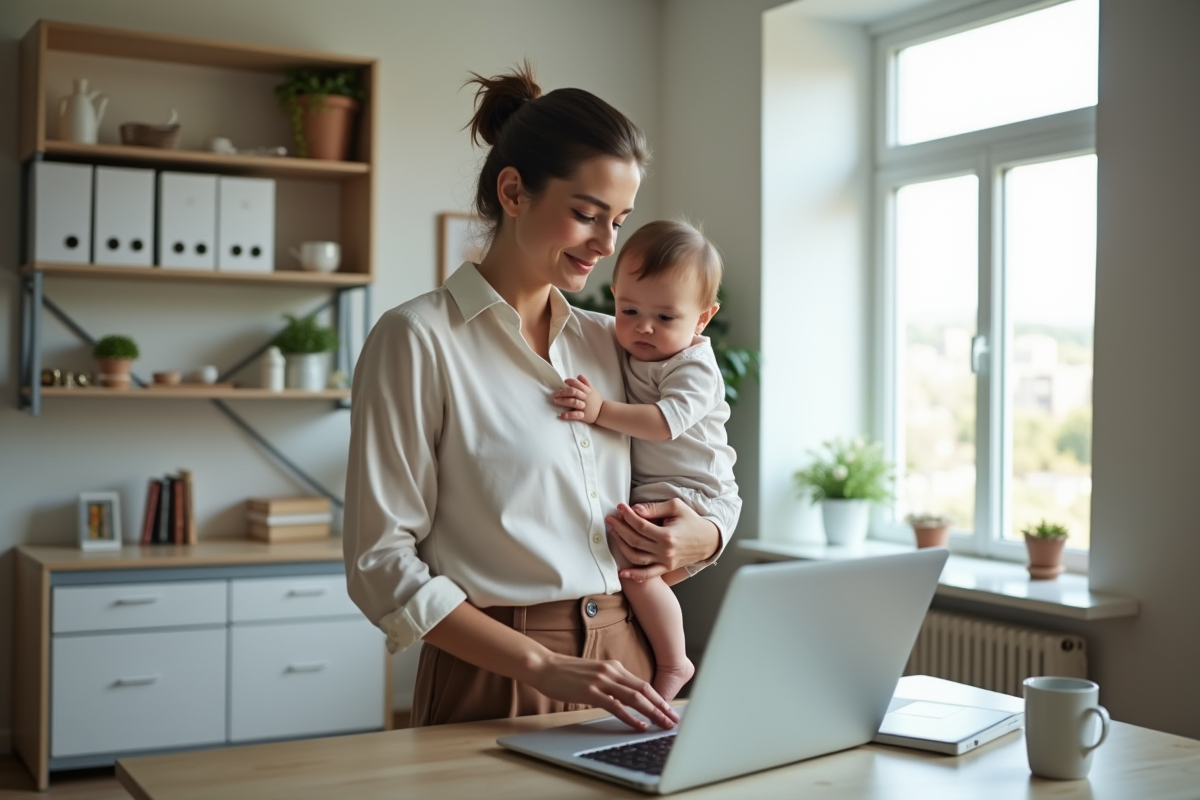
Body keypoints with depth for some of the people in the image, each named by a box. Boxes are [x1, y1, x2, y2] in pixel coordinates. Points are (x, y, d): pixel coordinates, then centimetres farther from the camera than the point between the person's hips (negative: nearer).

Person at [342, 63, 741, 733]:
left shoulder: (610, 342, 11)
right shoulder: (417, 339, -6)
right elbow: (381, 564, -10)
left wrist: (700, 537, -3)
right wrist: (544, 666, -19)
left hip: (627, 671, 5)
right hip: (495, 687, -4)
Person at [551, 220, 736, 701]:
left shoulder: (694, 367, -16)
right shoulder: (629, 354, 8)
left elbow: (666, 422, -31)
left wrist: (601, 410, -35)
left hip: (687, 493, -9)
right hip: (646, 494, 9)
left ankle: (673, 663, -7)